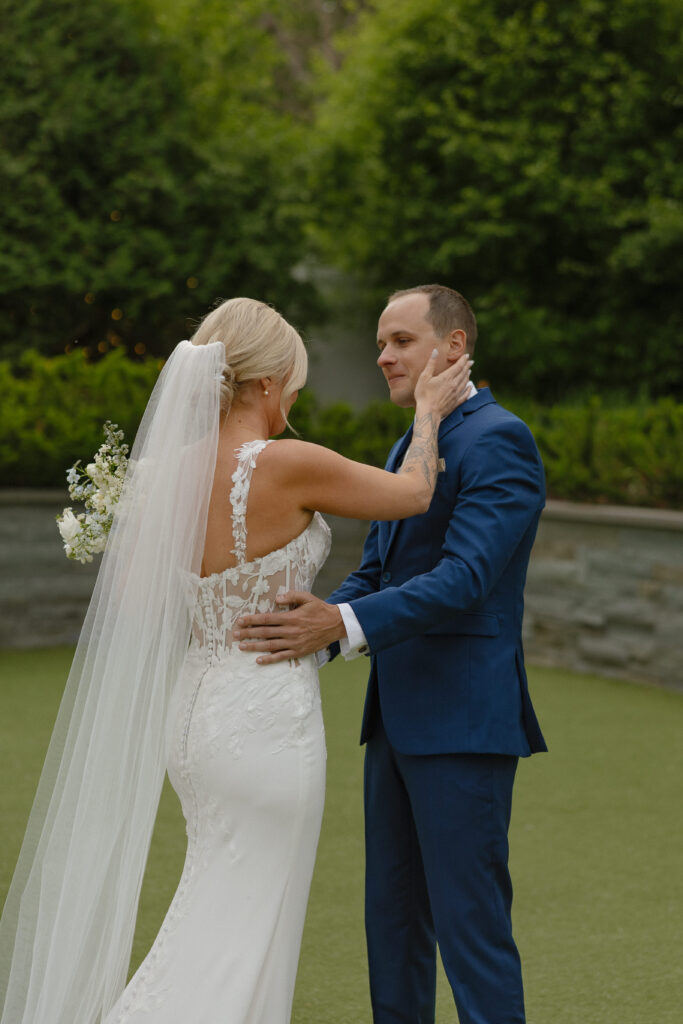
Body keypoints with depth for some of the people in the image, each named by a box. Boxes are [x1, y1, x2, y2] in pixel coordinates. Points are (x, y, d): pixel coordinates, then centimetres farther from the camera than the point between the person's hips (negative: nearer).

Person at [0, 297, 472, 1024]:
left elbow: (132, 597, 7)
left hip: (190, 711, 7)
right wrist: (429, 413, 13)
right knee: (241, 936, 3)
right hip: (266, 717, -7)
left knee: (211, 919, 21)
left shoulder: (168, 473, 0)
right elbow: (413, 493, -4)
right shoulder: (288, 466, -18)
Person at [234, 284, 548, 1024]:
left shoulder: (497, 440, -12)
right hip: (397, 719, 9)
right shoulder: (409, 448, 18)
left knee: (469, 922, -5)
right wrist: (307, 629, -2)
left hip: (463, 721, -9)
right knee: (392, 916, 14)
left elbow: (463, 579, -23)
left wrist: (344, 626, -33)